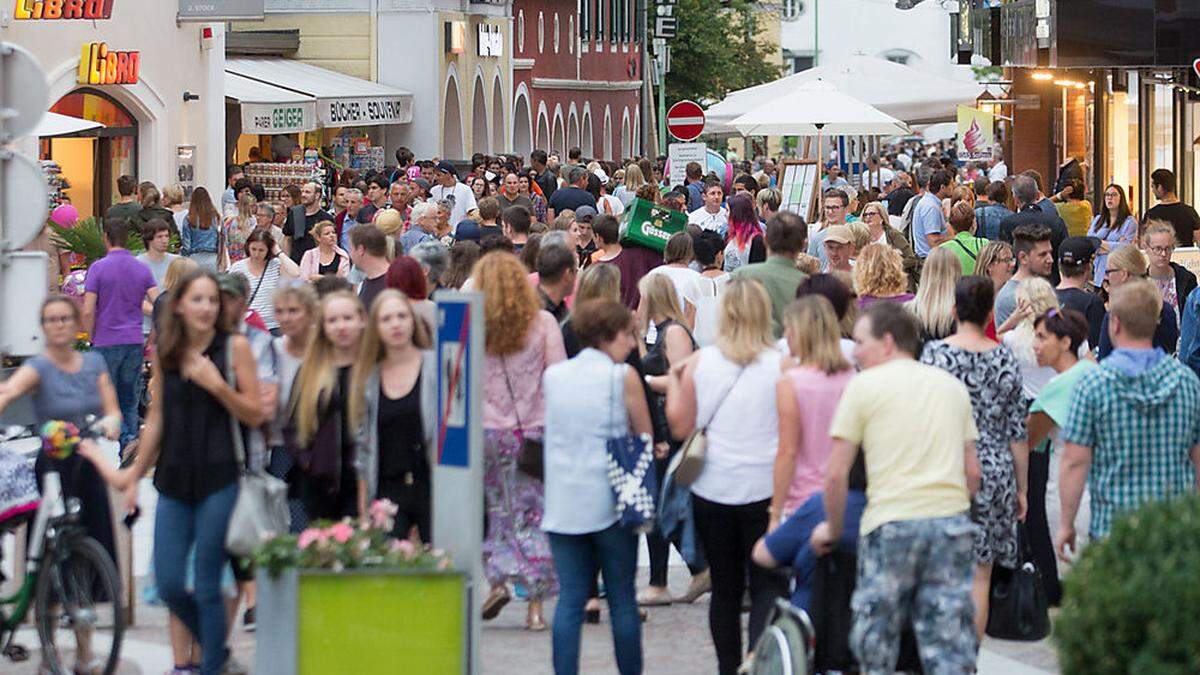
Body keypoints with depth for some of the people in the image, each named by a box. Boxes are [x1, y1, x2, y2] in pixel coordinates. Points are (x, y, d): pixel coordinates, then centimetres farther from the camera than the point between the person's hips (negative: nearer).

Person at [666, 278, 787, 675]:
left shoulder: (700, 363, -3)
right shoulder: (781, 365, -7)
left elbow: (680, 426, 3)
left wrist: (674, 381, 15)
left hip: (713, 490, 2)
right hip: (764, 489, -2)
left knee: (725, 589, 13)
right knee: (767, 585, 2)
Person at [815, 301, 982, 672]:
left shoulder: (864, 385, 2)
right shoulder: (952, 385, 17)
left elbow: (836, 475, 0)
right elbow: (973, 472, 16)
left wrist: (833, 529, 14)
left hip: (891, 523, -4)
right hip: (952, 521, 4)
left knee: (876, 645, 8)